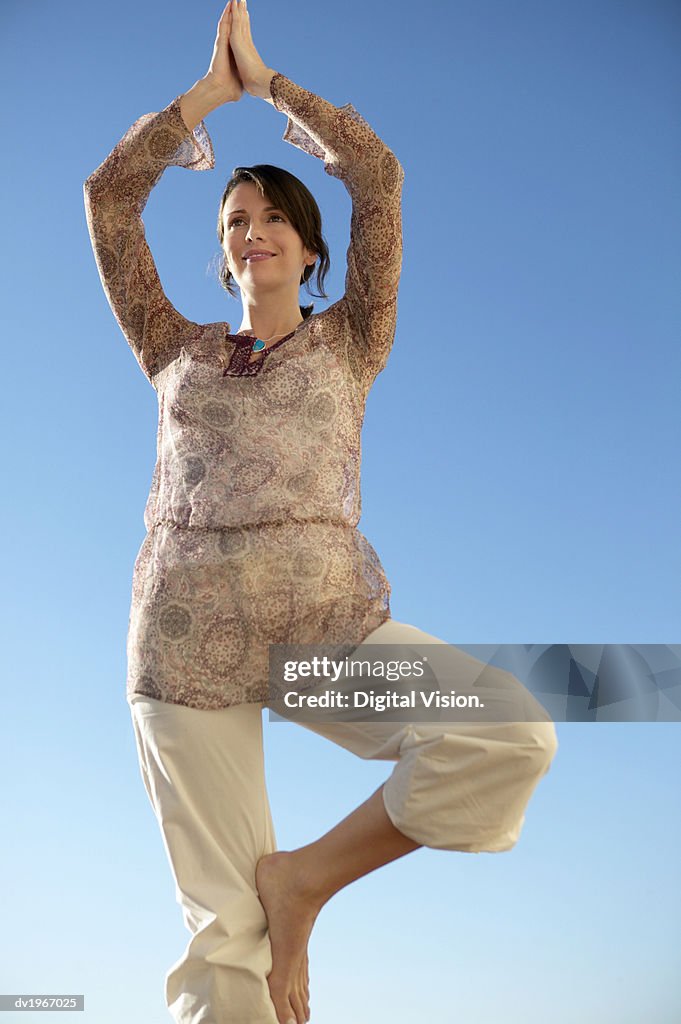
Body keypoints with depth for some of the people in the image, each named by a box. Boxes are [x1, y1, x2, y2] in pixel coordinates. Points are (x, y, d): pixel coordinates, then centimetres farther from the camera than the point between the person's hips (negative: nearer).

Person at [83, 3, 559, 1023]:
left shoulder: (351, 343, 12)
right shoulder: (178, 351, 17)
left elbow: (378, 173, 6)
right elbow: (109, 195, 15)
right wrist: (211, 90, 19)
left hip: (336, 626, 0)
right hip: (189, 640, 1)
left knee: (514, 733, -23)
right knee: (226, 925, -1)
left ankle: (309, 874, -4)